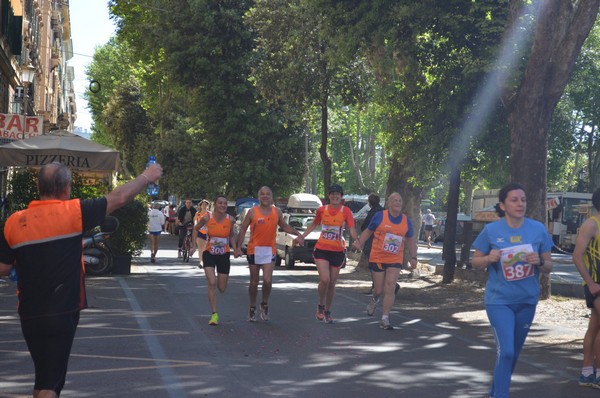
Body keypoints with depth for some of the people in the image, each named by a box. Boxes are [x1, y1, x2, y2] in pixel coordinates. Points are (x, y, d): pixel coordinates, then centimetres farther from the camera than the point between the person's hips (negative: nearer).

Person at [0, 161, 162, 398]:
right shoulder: (73, 212, -11)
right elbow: (120, 197, -4)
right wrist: (147, 176, 11)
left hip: (29, 314, 4)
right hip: (62, 313, -4)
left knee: (42, 377, 20)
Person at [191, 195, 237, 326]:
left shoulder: (230, 219, -8)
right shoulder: (207, 218, -12)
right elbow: (195, 229, 7)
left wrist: (235, 249, -1)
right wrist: (194, 245, -1)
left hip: (224, 255, 2)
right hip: (209, 254, -2)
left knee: (222, 288, 7)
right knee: (212, 283, -17)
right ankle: (214, 314, -10)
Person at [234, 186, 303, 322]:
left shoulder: (277, 212, 5)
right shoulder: (252, 212, -2)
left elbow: (284, 226, 19)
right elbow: (243, 229, 1)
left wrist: (297, 233, 4)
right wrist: (238, 247, -8)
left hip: (270, 250, 1)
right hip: (254, 250, -1)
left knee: (267, 280, -14)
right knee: (254, 282, 7)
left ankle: (265, 305, 10)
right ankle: (252, 309, 23)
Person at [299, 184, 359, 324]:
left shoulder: (345, 211, -4)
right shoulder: (322, 210, 1)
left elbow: (352, 229, -12)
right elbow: (314, 224, 18)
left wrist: (356, 239, -32)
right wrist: (303, 236, 9)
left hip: (338, 251, 0)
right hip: (322, 249, 0)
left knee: (332, 283, 8)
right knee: (324, 279, -17)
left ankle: (327, 312, 26)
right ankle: (320, 306, 8)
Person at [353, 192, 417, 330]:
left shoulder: (406, 221, 3)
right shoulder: (379, 216, -5)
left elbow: (410, 240, 15)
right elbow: (368, 231, 5)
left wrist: (413, 257, 6)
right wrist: (359, 243, -12)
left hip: (395, 261, 1)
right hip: (377, 259, -1)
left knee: (390, 289, -9)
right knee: (379, 289, 5)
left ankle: (385, 319, -1)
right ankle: (374, 300, 41)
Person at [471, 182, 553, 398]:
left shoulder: (538, 229, -4)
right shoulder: (491, 230, -8)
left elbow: (549, 267, 3)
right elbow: (475, 261, 2)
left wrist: (539, 262, -19)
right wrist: (488, 258, -20)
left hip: (527, 301, 4)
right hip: (499, 300, -3)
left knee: (514, 352, 16)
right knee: (506, 351, -16)